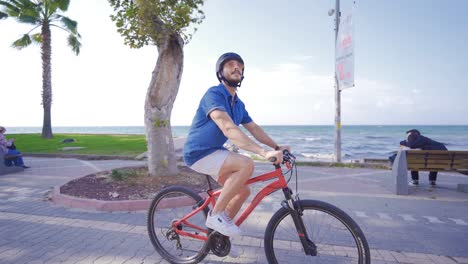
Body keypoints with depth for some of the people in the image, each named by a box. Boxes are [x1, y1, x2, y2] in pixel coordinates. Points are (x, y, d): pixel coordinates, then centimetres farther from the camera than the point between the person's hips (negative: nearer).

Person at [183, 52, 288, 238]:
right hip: (198, 153, -9)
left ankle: (218, 229, 24)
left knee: (243, 191, 8)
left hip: (214, 152, 9)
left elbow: (254, 129, 8)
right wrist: (264, 152, -41)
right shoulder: (214, 94, -20)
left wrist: (277, 147, -6)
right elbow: (228, 129, -34)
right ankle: (216, 215, -13)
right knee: (246, 164, -27)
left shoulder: (238, 104, 10)